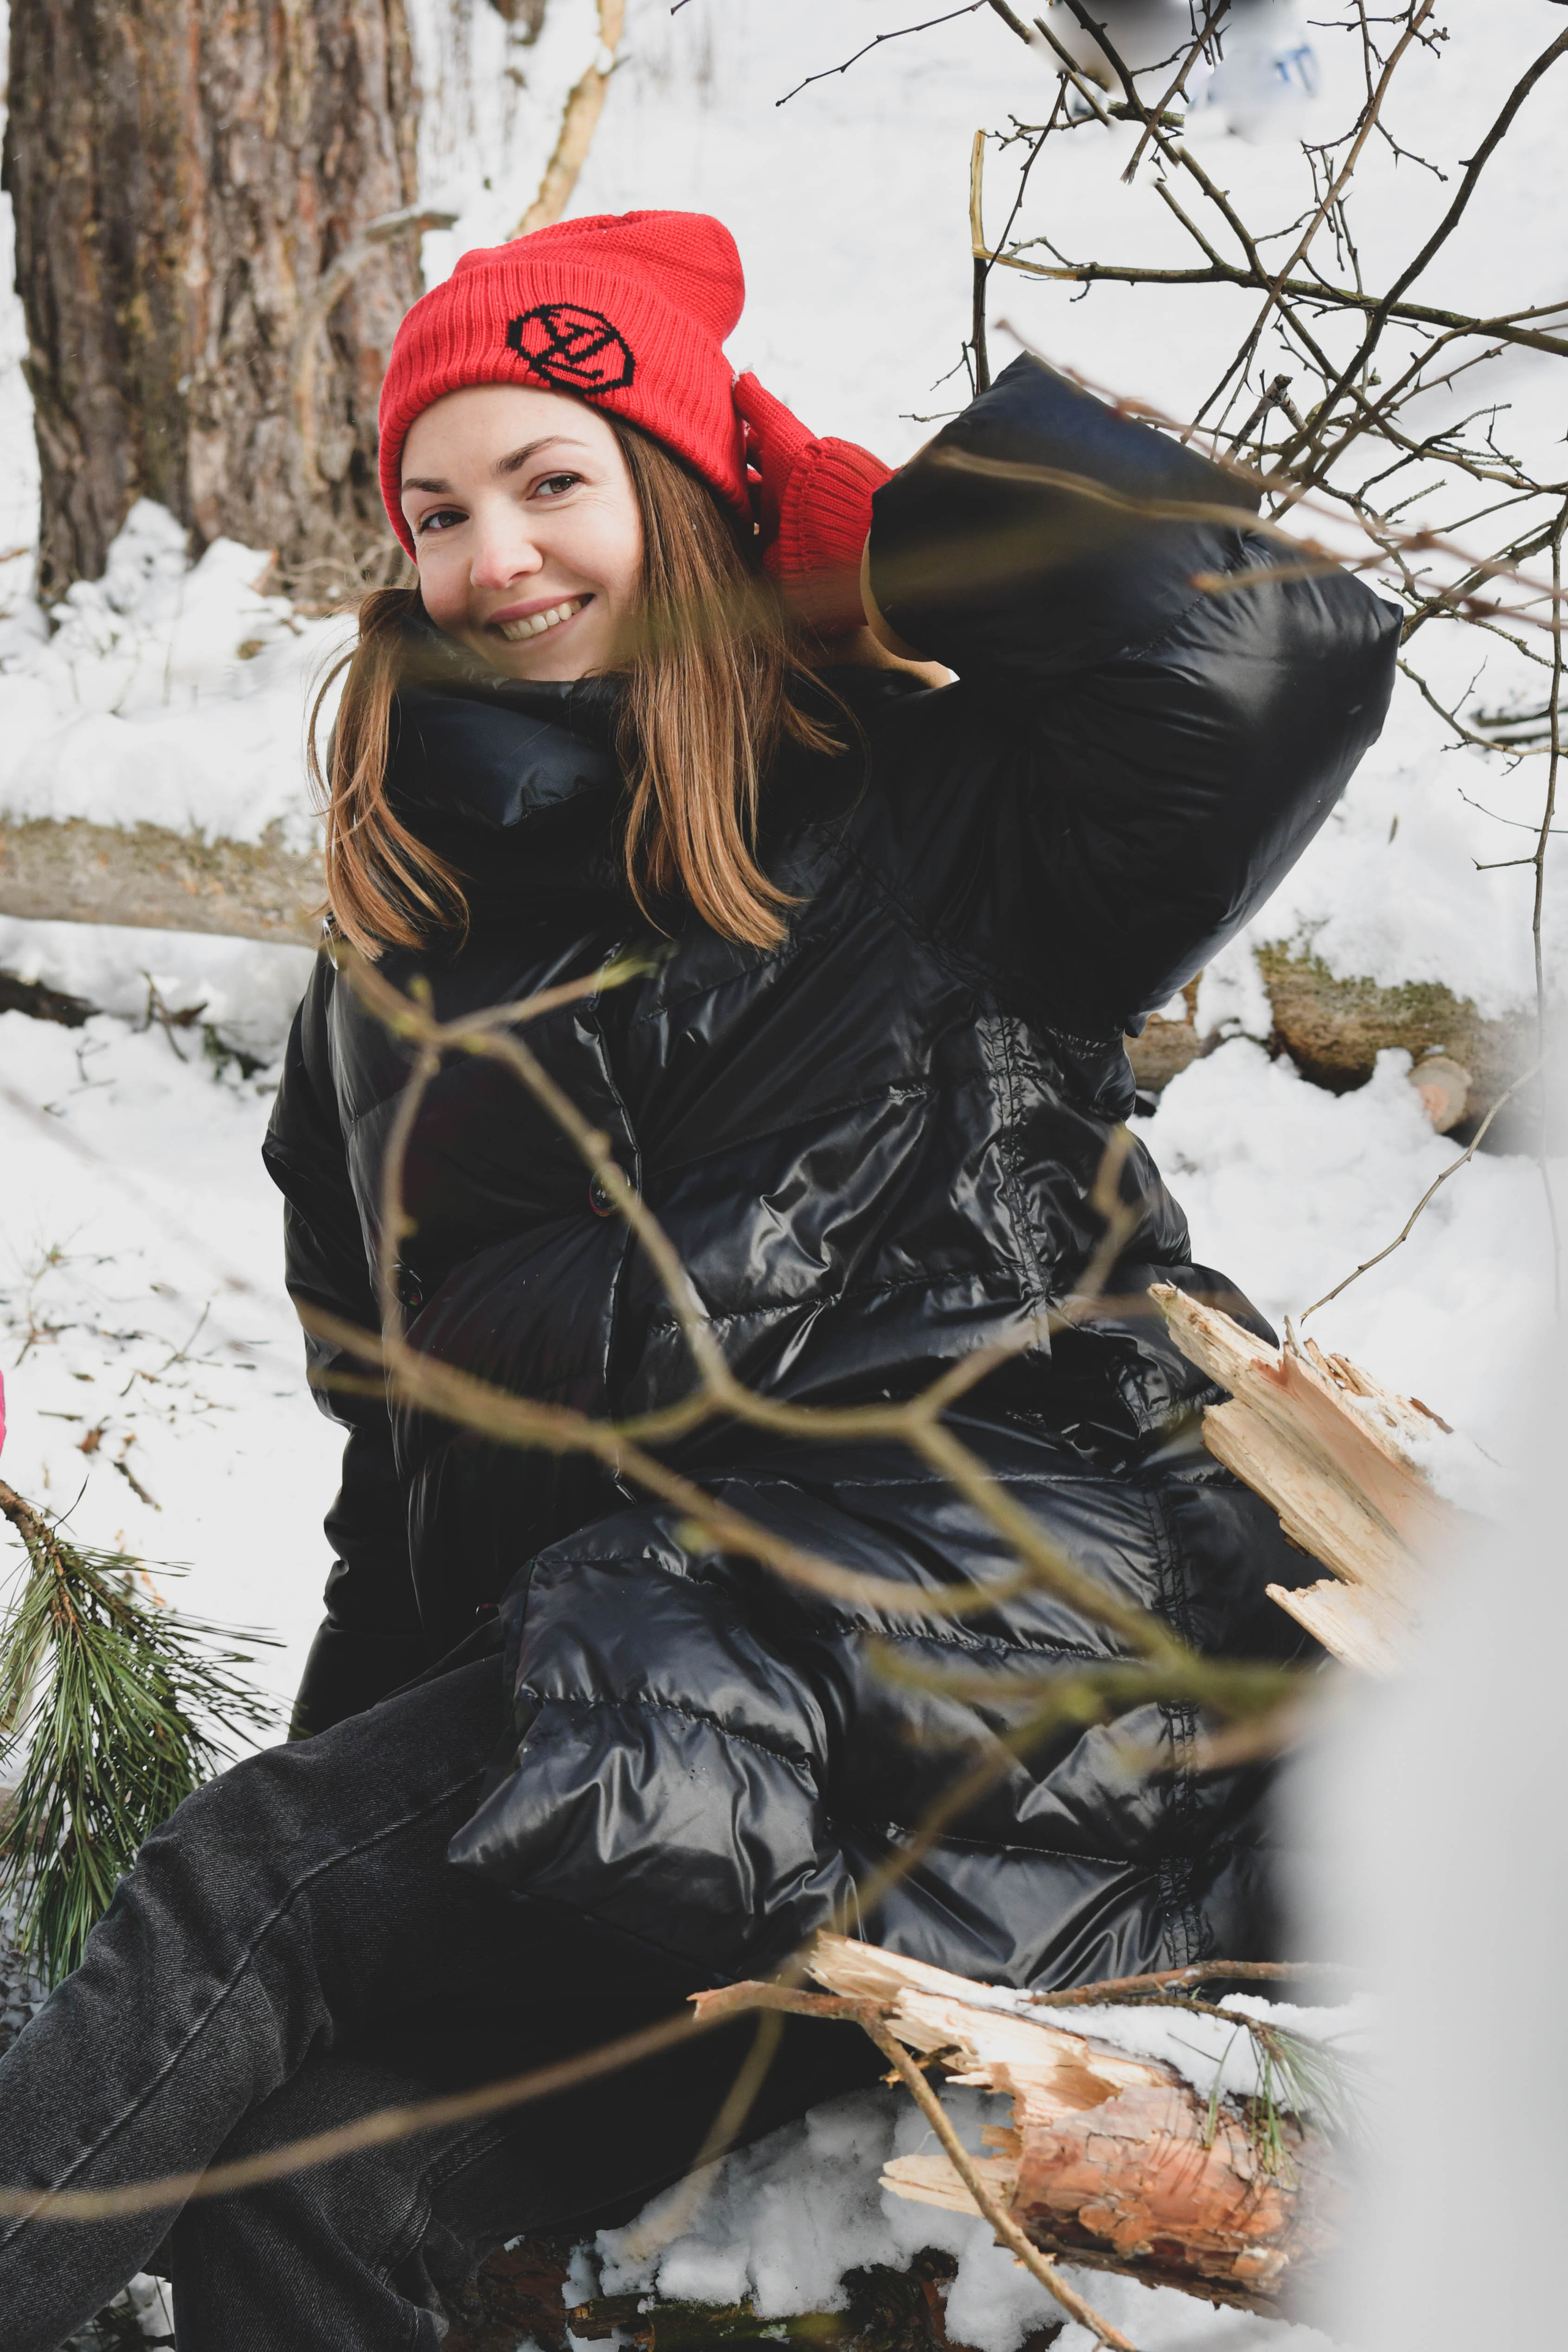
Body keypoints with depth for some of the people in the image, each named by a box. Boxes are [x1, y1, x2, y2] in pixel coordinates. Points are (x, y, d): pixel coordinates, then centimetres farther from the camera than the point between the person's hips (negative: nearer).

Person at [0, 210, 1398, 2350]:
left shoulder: (925, 807, 6)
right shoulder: (410, 927, 22)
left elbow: (1270, 666, -14)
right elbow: (387, 1380, 24)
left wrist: (883, 508, 0)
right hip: (599, 1643, 5)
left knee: (252, 1893, -25)